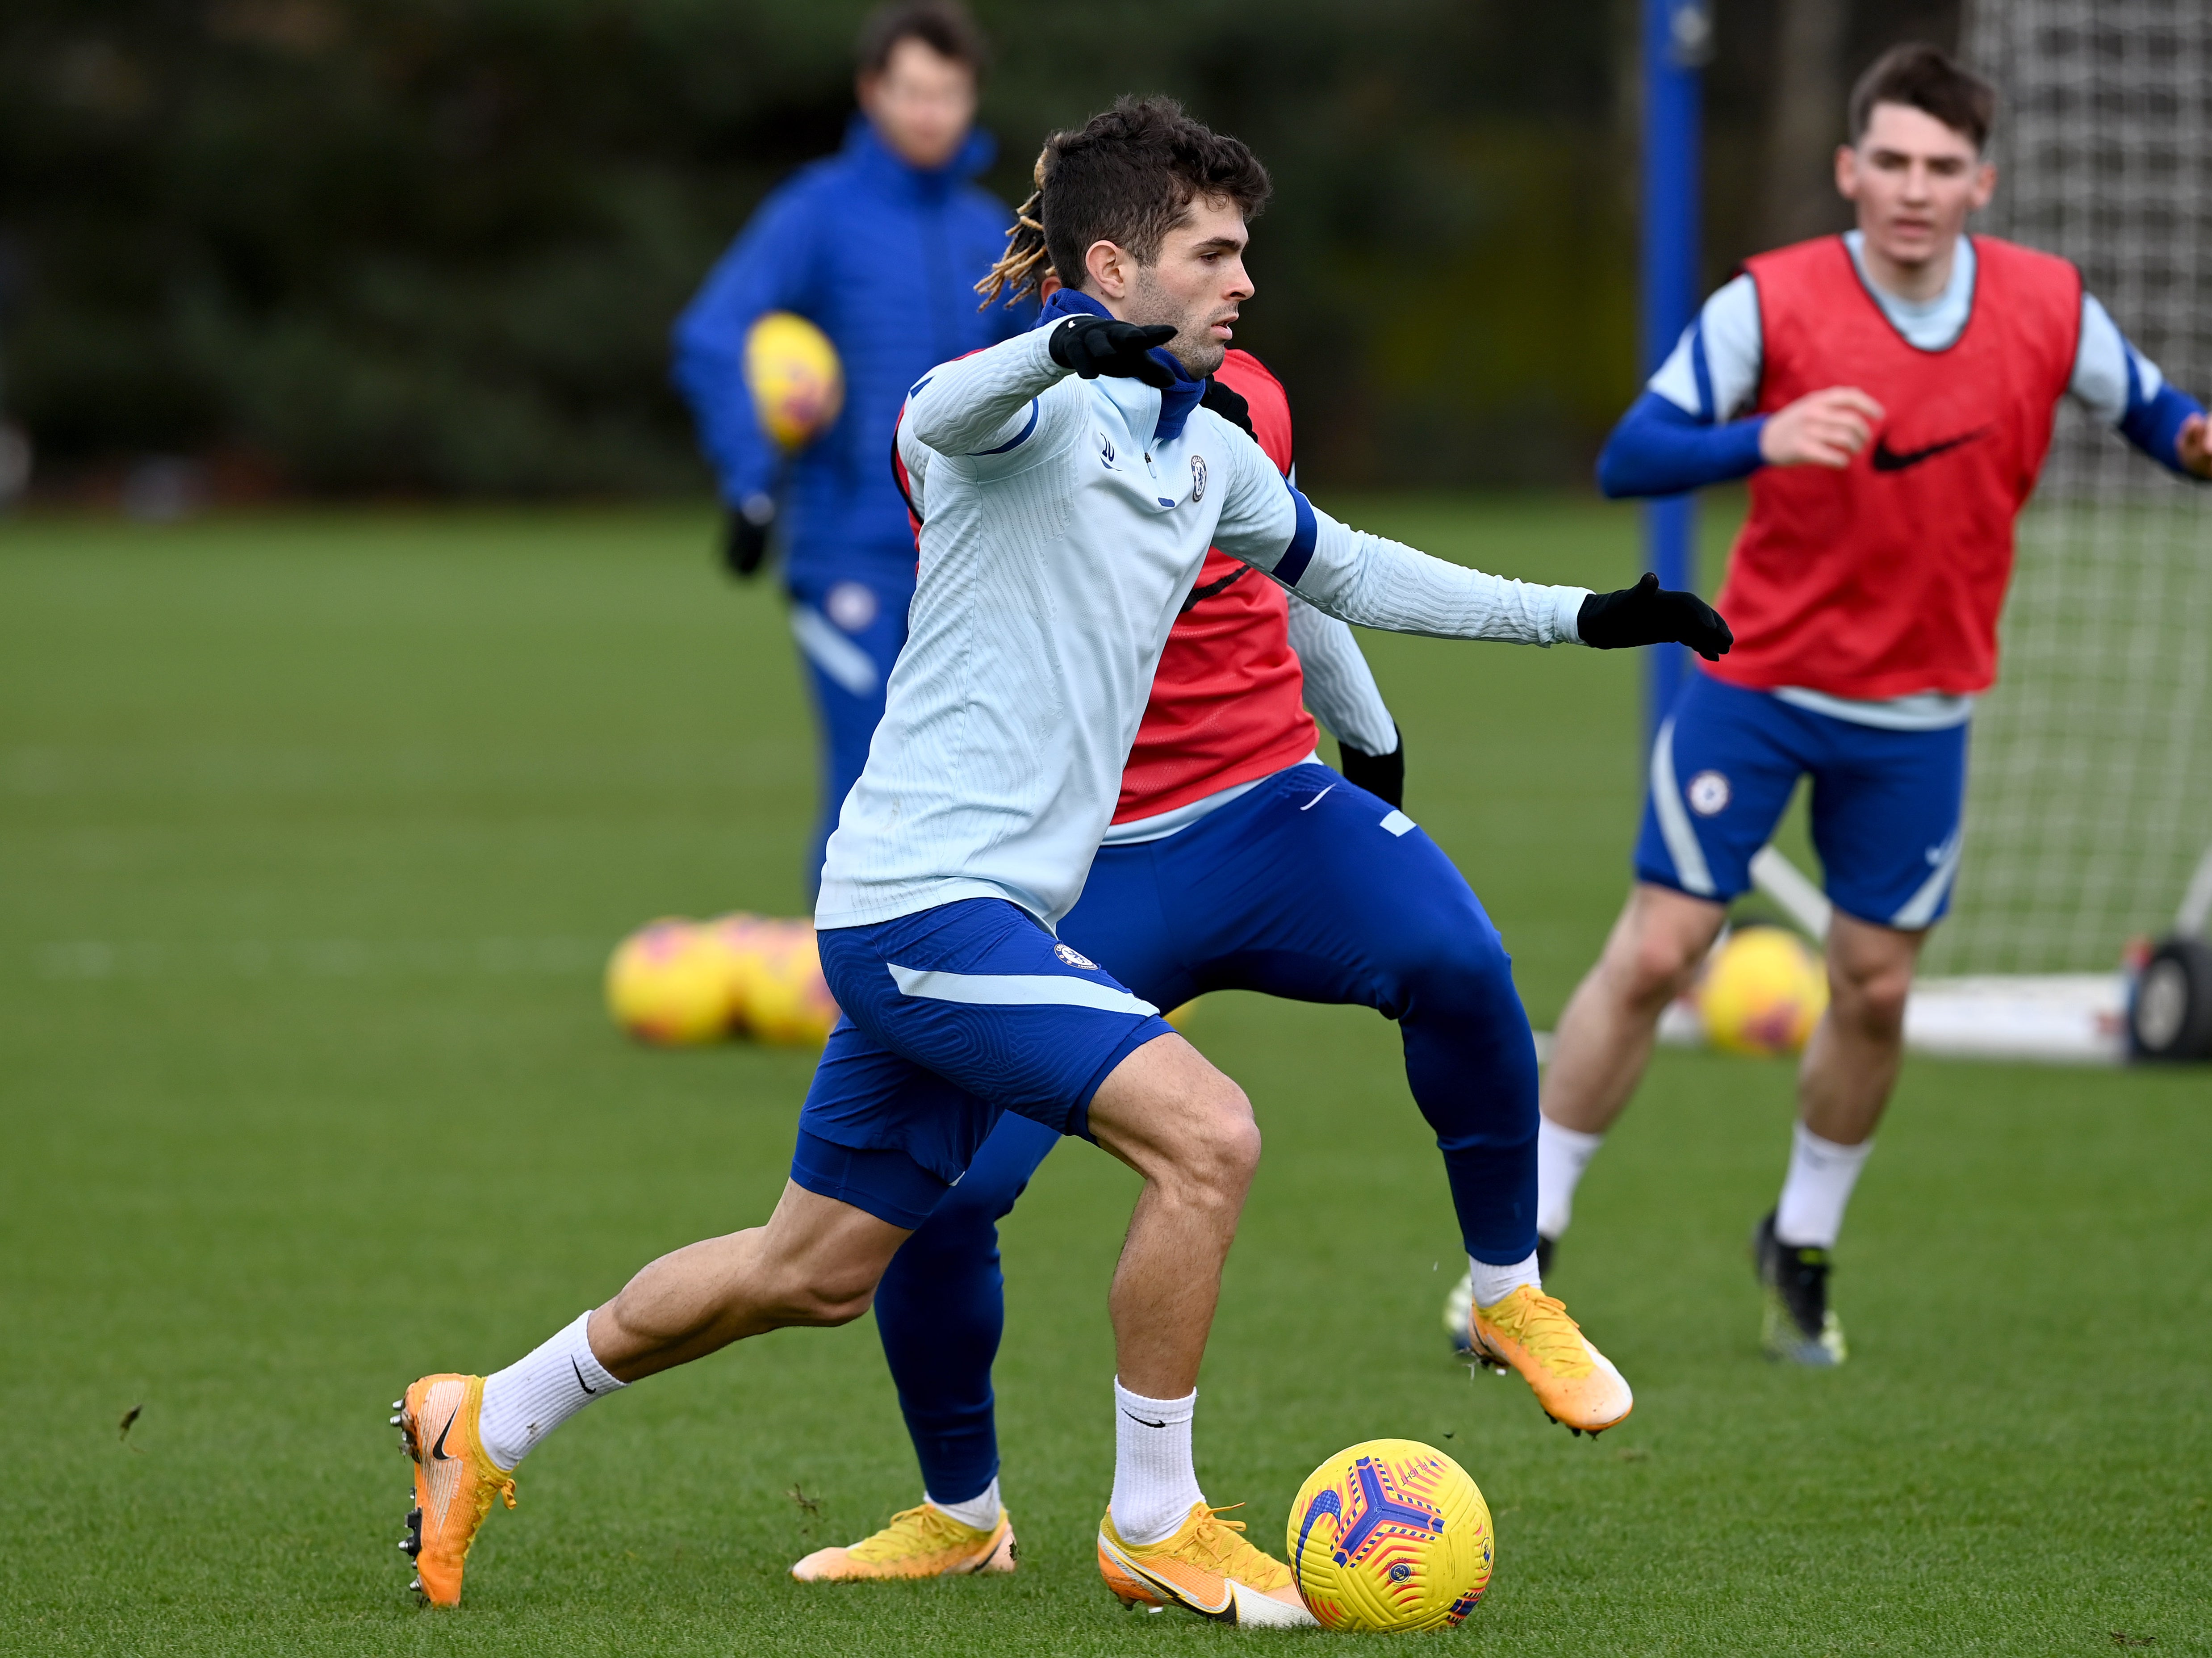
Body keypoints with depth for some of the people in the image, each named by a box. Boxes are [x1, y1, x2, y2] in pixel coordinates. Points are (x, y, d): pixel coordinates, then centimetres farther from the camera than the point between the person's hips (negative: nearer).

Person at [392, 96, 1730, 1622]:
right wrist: (1069, 349, -59)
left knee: (813, 1271, 16)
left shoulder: (1208, 456, 14)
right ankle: (1153, 1522, -8)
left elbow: (1346, 571, 31)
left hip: (998, 918, 9)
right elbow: (941, 413, -37)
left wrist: (1585, 615, 29)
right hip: (927, 901, -9)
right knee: (1207, 1134, -20)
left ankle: (486, 1426, 30)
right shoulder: (1040, 406, -12)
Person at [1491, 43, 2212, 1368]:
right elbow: (1629, 458, -18)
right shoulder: (1772, 304, -14)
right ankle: (1526, 1235, 6)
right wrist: (1764, 439, -37)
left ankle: (1804, 1246, 30)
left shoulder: (2050, 309, -5)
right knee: (1655, 955, -6)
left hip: (1919, 711, 3)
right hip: (1758, 678, -3)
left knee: (1875, 990, 7)